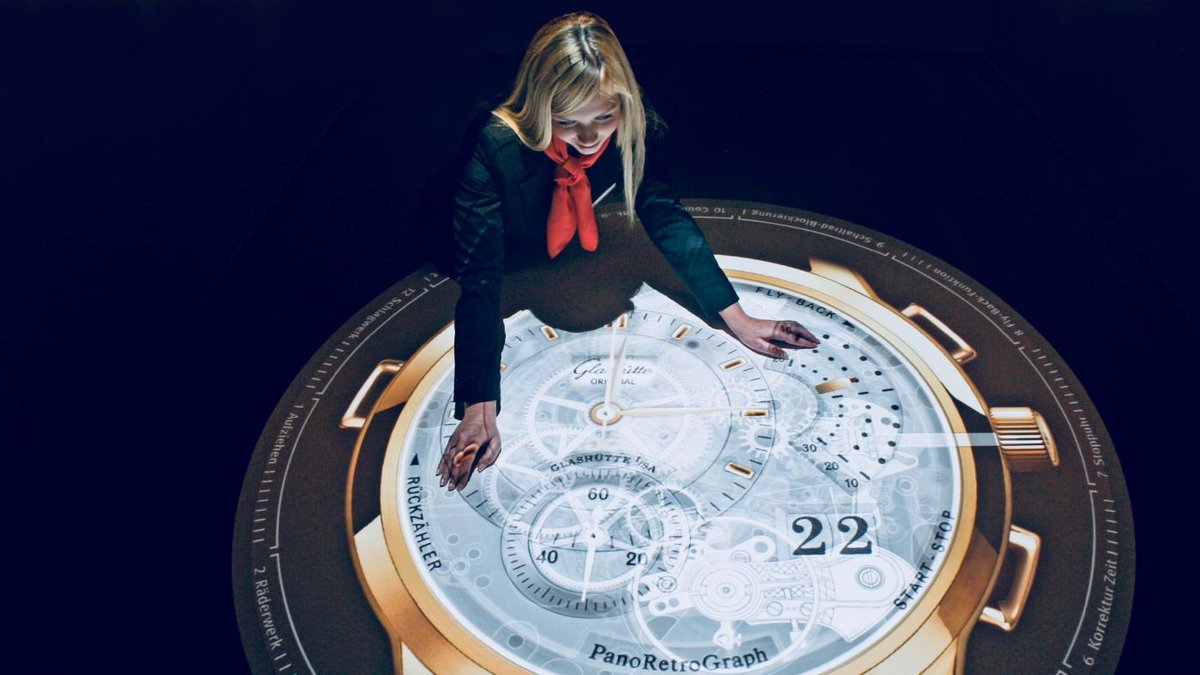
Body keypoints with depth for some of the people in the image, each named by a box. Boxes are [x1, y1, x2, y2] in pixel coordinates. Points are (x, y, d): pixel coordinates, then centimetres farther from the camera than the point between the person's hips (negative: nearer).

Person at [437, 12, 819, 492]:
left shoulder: (631, 129, -29)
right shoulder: (498, 146, -40)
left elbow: (664, 215, -20)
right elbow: (481, 278, -43)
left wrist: (737, 319, -28)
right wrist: (478, 410, -52)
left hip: (566, 252, 4)